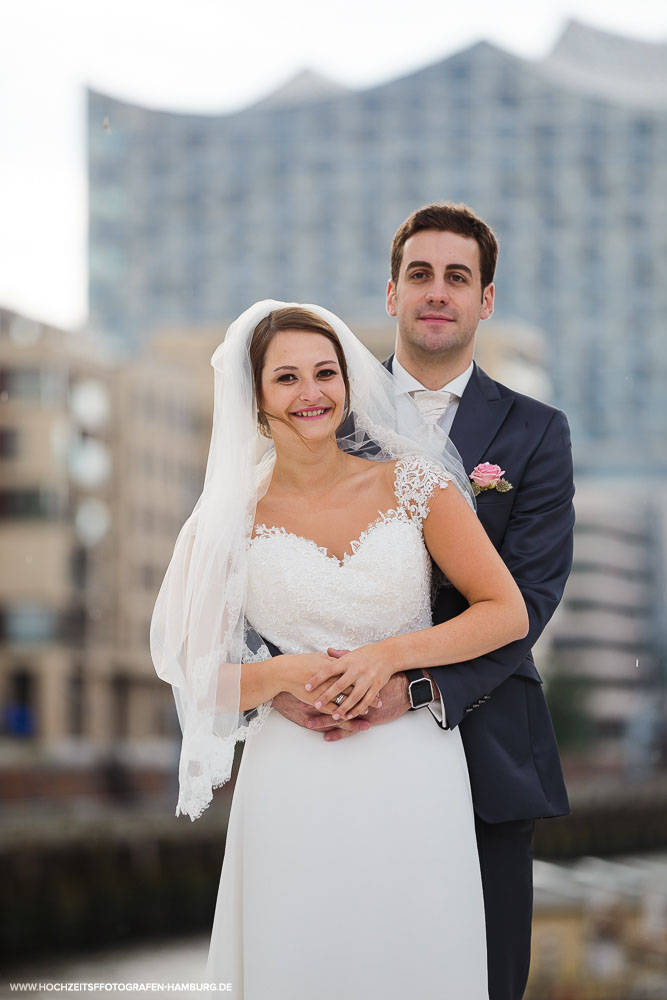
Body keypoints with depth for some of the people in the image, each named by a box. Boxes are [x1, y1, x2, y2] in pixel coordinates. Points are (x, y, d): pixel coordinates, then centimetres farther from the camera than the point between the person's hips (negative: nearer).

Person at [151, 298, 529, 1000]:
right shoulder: (230, 520, 1)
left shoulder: (415, 484, 0)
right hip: (294, 790, 0)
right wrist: (286, 676, -16)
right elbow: (200, 678, 3)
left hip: (416, 781, 0)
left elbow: (508, 613, 0)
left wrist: (391, 657, -12)